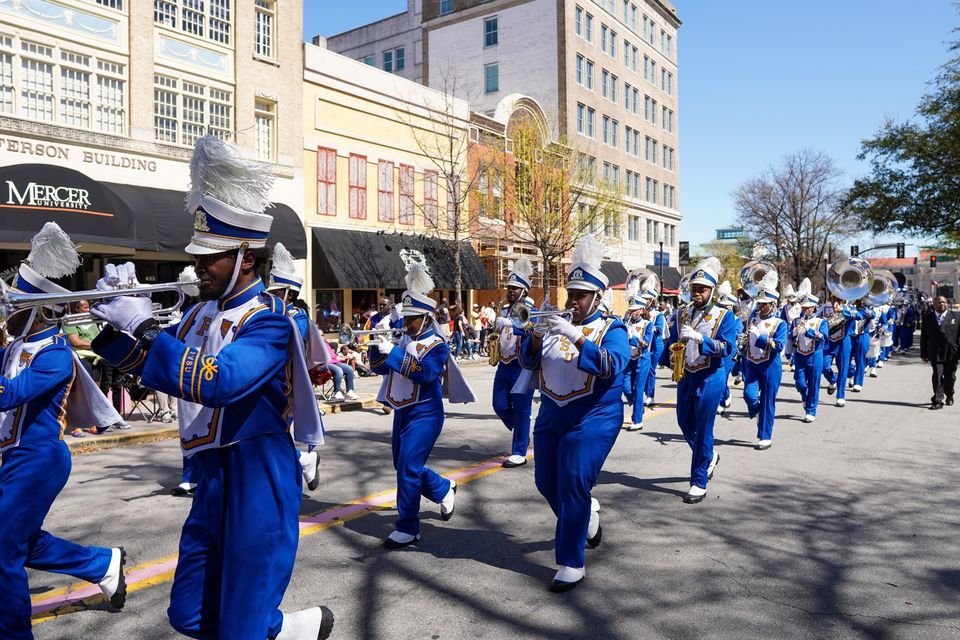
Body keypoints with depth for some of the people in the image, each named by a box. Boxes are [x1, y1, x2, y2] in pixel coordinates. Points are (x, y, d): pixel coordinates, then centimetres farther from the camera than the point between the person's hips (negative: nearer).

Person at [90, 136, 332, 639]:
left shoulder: (267, 319, -17)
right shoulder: (203, 311, 8)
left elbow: (218, 382, -33)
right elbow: (145, 358, 15)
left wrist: (143, 326, -28)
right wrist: (119, 314, -3)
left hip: (257, 481, -8)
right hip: (212, 480, 9)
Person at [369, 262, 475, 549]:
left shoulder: (436, 344, -11)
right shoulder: (403, 339, 8)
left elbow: (424, 373, -27)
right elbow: (380, 367, 7)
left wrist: (393, 352, -30)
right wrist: (378, 348, -14)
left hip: (424, 414, -8)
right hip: (401, 412, 8)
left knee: (408, 468, -12)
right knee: (405, 466, 16)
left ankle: (407, 528, -1)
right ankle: (445, 489, 38)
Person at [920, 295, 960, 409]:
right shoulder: (927, 317, 4)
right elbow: (924, 337, 5)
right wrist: (924, 353, 2)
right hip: (935, 353, -1)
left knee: (950, 377, 13)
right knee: (937, 376, -6)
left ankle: (949, 396, 36)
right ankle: (938, 400, -2)